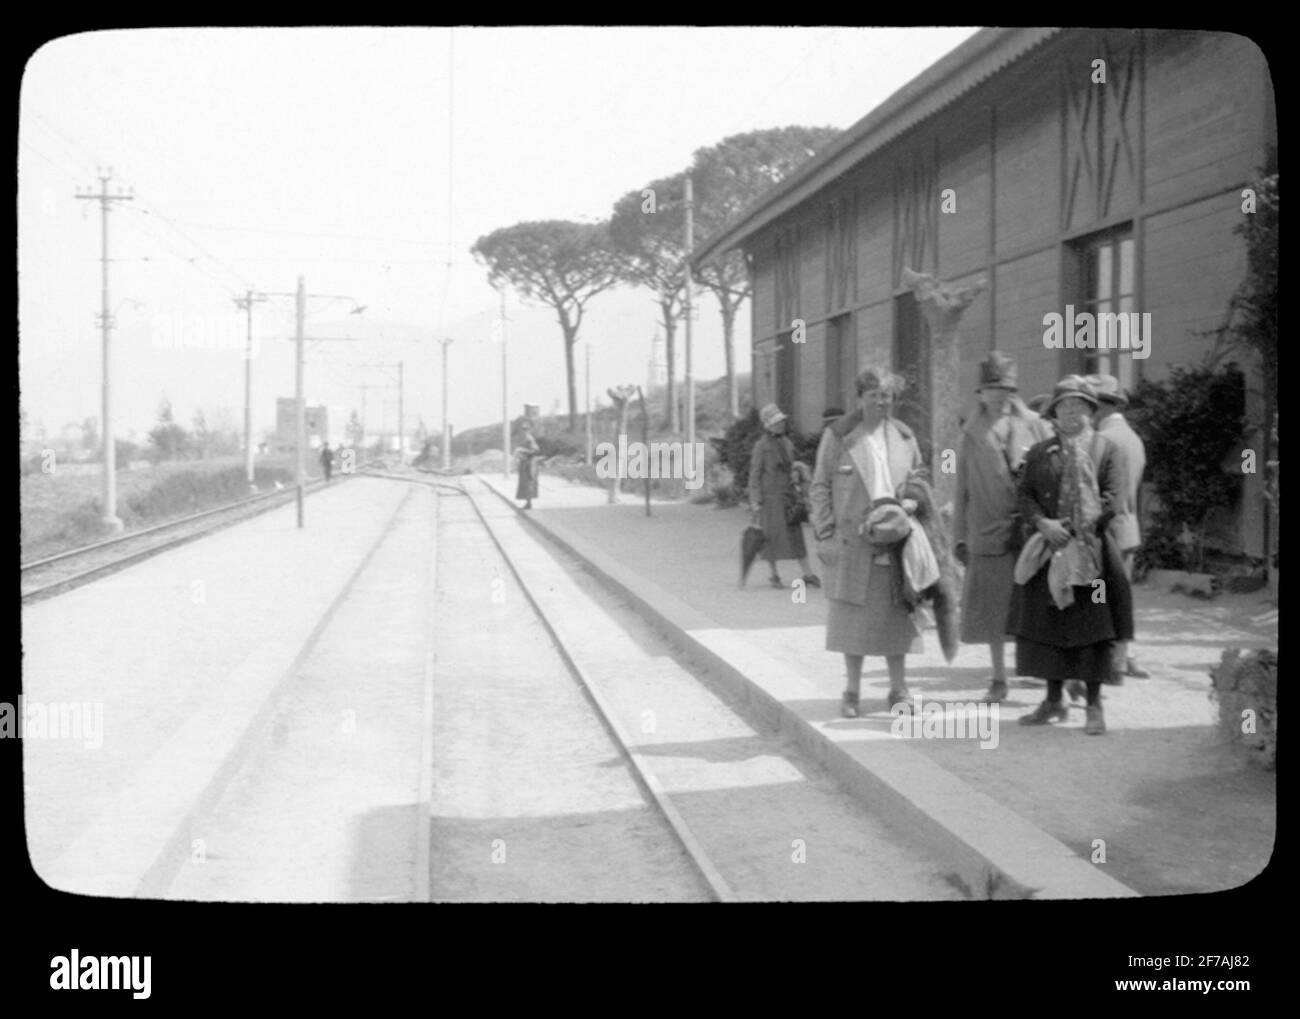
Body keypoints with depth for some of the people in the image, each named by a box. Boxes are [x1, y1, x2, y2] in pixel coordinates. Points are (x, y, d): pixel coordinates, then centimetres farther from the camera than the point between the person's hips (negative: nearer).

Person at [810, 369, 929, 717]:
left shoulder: (904, 437, 10)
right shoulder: (838, 436, 0)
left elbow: (919, 481, 18)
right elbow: (821, 487, 0)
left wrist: (912, 500, -5)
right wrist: (825, 535, -6)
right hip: (852, 541, -2)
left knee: (896, 615, 5)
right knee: (852, 615, 1)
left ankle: (898, 689, 16)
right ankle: (851, 691, 11)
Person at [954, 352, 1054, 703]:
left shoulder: (1034, 426, 4)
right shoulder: (972, 433, 9)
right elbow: (962, 489, 12)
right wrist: (959, 536, 10)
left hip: (1030, 530, -2)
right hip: (987, 533, 2)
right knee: (991, 607, 7)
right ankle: (998, 680, 19)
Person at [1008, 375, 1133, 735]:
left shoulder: (1104, 448, 3)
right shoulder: (1040, 452, 11)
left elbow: (1110, 497, -4)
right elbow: (1024, 494, 5)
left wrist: (1080, 529, -14)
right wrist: (1043, 523, -13)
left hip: (1090, 552, -3)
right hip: (1048, 552, 3)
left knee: (1091, 626, -3)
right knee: (1047, 624, 6)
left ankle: (1094, 705, 5)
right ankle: (1053, 701, 17)